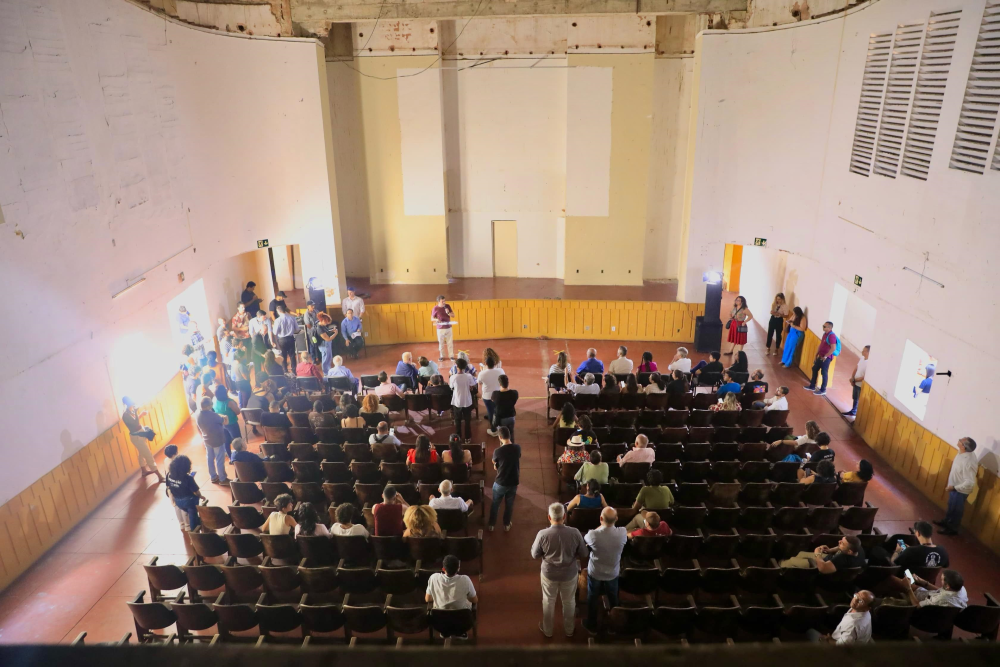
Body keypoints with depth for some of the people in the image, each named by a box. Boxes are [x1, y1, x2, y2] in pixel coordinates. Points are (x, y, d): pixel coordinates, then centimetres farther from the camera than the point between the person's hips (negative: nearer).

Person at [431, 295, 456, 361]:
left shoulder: (447, 306, -2)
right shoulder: (435, 308, -10)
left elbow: (453, 315, 2)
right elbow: (432, 319, -3)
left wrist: (448, 313, -18)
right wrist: (436, 320, -25)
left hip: (448, 328, 2)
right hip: (440, 328, -2)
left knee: (450, 343, 7)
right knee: (441, 343, 8)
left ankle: (451, 356, 18)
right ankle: (441, 356, 21)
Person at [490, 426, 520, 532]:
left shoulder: (498, 451, -22)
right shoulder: (517, 448, -12)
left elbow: (495, 466, -5)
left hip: (500, 483, -2)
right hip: (513, 482, 3)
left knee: (495, 504, 20)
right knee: (509, 504, 22)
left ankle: (491, 525, 33)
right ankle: (506, 525, 37)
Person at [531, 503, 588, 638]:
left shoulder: (543, 534, -26)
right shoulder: (575, 533, -23)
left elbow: (535, 555, -11)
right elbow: (583, 554, -8)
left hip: (549, 574, -1)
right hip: (570, 574, 1)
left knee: (548, 601, 24)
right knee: (569, 601, 25)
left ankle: (547, 630, 43)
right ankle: (569, 630, 45)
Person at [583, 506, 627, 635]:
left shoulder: (593, 535, -32)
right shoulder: (623, 533, -26)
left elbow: (584, 541, -7)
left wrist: (599, 527, 1)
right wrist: (604, 527, 6)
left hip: (595, 573, -2)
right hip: (613, 573, 2)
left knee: (592, 599, 22)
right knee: (613, 599, 26)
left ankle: (592, 627, 40)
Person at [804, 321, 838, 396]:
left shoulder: (831, 335, -20)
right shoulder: (825, 334, 10)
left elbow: (833, 348, -27)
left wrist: (825, 356, -19)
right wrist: (816, 356, 18)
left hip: (826, 358, -10)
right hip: (821, 356, 10)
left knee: (824, 373, -1)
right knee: (814, 369, 17)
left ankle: (823, 390, 10)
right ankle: (812, 386, 30)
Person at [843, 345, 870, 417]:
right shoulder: (862, 358, -2)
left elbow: (865, 377, -25)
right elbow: (856, 368, 8)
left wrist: (854, 380, -17)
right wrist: (852, 378, -3)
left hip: (862, 385, -8)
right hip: (856, 383, 8)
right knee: (854, 398, 24)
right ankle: (853, 411, 42)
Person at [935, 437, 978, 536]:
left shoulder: (968, 462, -38)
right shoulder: (964, 453, -10)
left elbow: (970, 482, -35)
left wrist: (953, 487, -25)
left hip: (960, 490, -8)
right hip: (955, 487, 8)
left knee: (956, 509, 14)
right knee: (951, 506, 28)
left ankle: (952, 528, 35)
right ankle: (946, 521, 49)